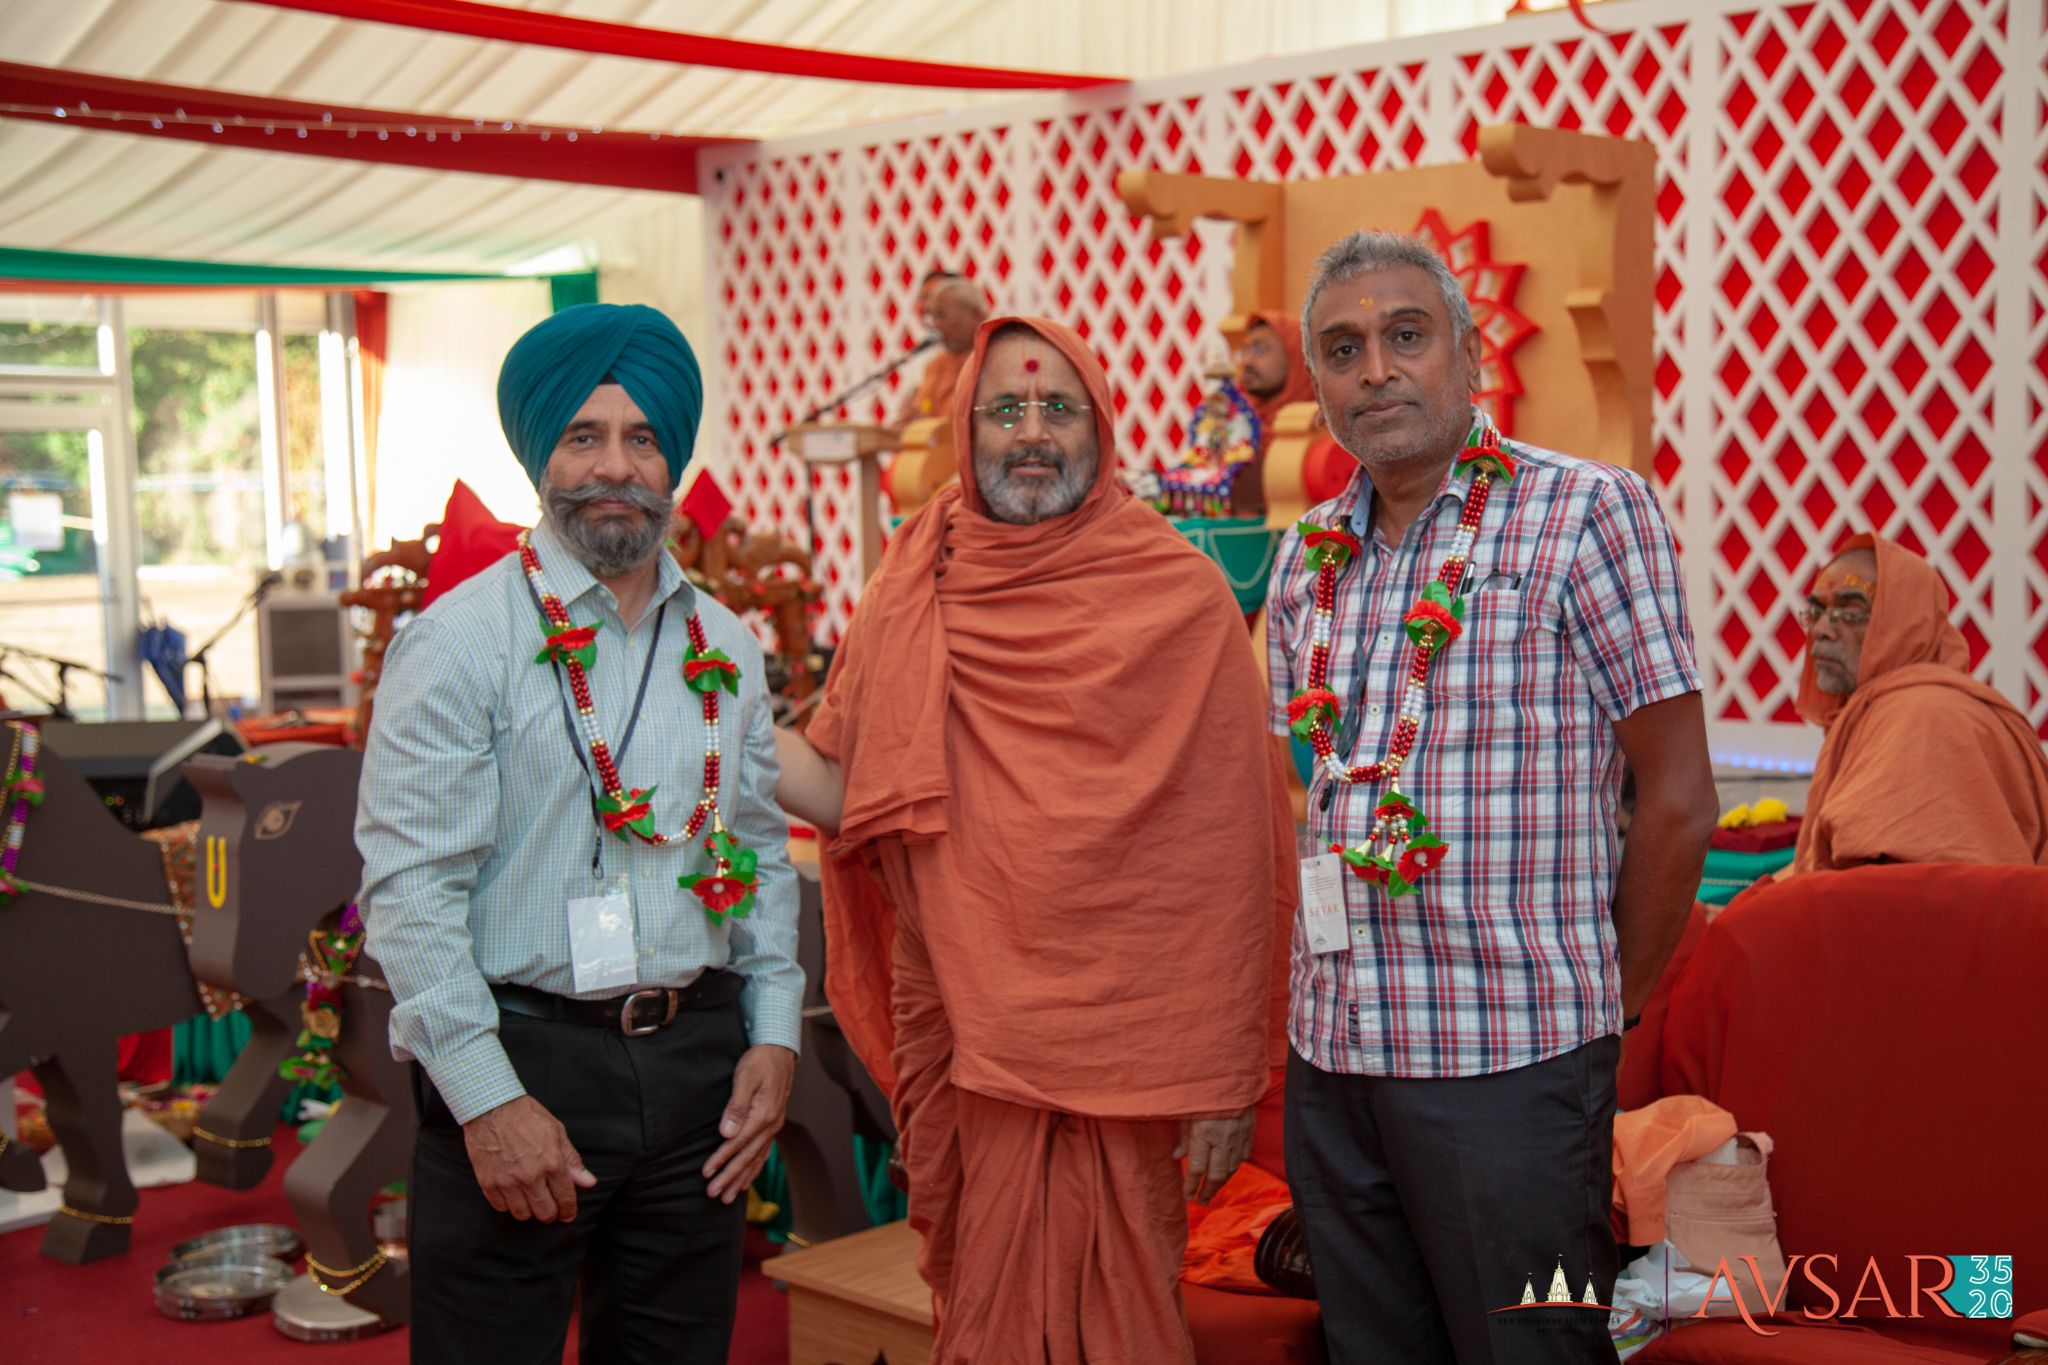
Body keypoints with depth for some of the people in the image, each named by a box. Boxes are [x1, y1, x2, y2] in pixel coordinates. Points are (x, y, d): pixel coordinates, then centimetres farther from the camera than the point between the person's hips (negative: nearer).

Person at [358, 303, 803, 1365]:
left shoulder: (725, 648, 11)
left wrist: (773, 1034, 7)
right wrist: (488, 1098, -16)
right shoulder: (459, 641, -7)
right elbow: (408, 886, -12)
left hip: (697, 1059, 5)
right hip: (519, 1057, -5)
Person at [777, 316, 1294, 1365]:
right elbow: (852, 796, 7)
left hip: (1116, 1059, -3)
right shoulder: (911, 591, 6)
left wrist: (1223, 1080, -7)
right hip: (958, 1035, 3)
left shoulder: (1181, 597, -5)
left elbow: (1231, 855, -6)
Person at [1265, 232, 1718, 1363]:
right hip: (1330, 1056, 6)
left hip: (1508, 1058, -5)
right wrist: (1314, 1000, 11)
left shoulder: (1586, 513, -8)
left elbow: (1678, 797, -8)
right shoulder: (1311, 555, 10)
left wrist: (1606, 1007, 0)